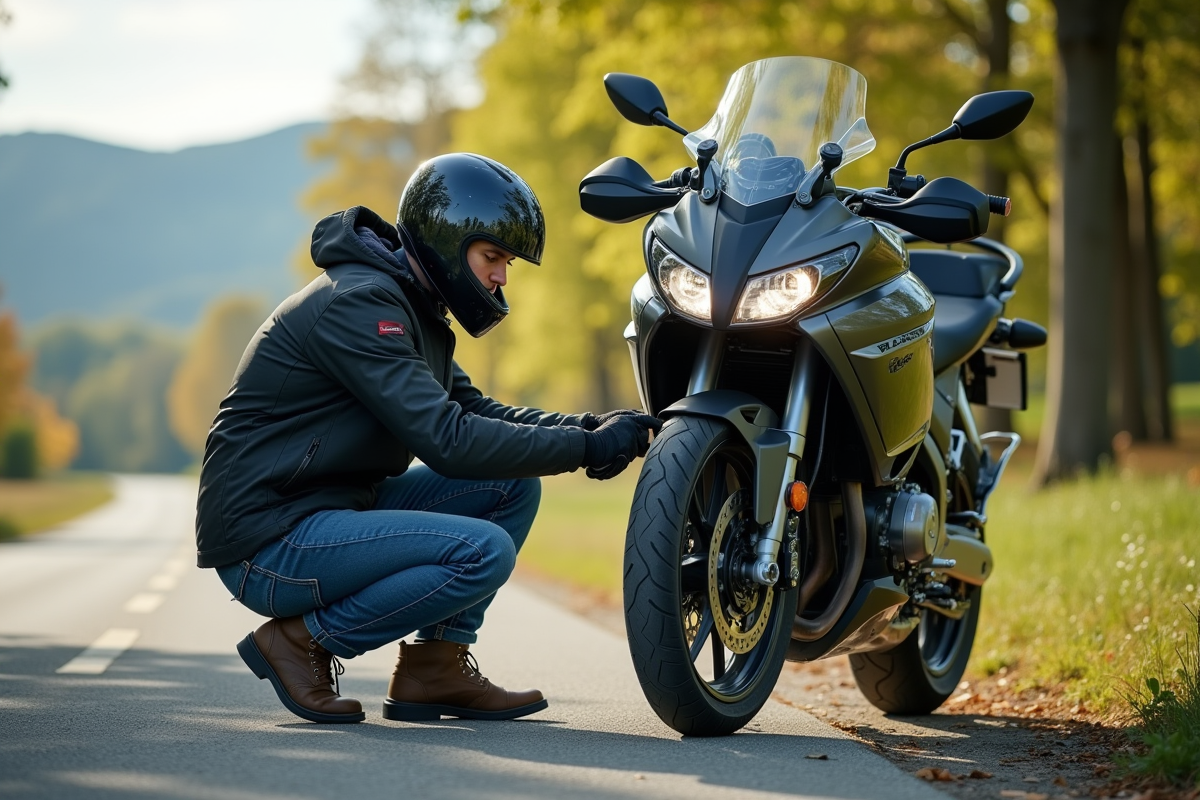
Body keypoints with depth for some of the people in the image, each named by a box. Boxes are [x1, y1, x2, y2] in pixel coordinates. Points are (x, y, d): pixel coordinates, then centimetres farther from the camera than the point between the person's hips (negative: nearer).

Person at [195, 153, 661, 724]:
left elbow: (474, 410, 15)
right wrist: (588, 448, -20)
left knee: (512, 485, 5)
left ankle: (435, 666, 5)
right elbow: (447, 440, -25)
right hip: (268, 543, -10)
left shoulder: (409, 306, 14)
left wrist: (590, 427, -1)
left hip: (333, 510, 10)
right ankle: (303, 640, -9)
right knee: (483, 551, -24)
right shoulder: (359, 302, -19)